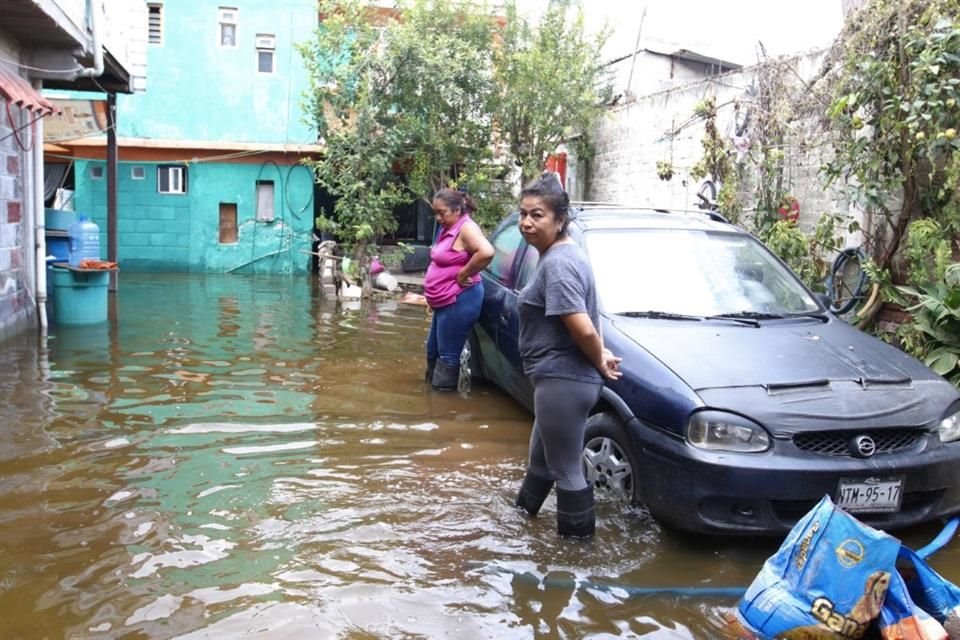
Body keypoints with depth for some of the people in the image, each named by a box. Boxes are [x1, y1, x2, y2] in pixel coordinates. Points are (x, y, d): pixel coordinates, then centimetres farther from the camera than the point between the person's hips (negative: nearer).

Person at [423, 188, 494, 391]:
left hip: (459, 301, -10)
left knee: (448, 353, -1)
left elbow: (486, 253, -34)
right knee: (433, 349, 19)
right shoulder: (448, 229, 12)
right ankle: (431, 385, 32)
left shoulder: (466, 228, -17)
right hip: (445, 302, 10)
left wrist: (463, 275, -23)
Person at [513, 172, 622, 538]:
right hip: (563, 379, 11)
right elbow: (587, 318, 24)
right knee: (541, 457, 27)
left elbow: (583, 329, -26)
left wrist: (598, 361, -10)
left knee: (566, 469, 2)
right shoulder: (565, 255, 14)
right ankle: (522, 513, 46)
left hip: (562, 382, -11)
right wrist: (601, 356, 13)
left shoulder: (556, 263, -19)